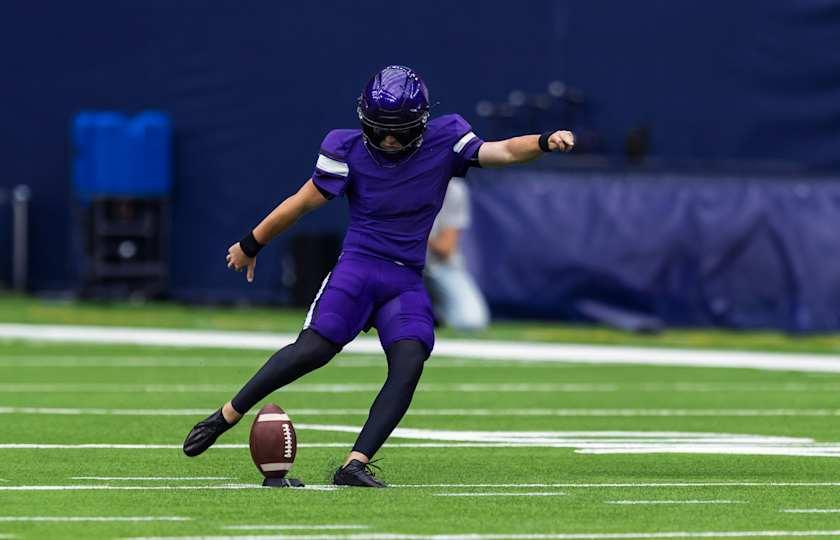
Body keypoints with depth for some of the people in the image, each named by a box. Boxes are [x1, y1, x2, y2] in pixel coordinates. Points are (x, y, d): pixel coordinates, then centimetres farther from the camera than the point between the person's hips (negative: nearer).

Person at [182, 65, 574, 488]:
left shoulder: (444, 142, -1)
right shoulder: (348, 151, -4)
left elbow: (502, 152, -9)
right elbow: (304, 201, 6)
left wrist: (545, 142, -30)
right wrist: (251, 245, 15)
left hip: (407, 281, 3)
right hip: (359, 263, -3)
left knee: (409, 364, -20)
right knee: (316, 347, -22)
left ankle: (355, 465, -21)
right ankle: (226, 416, -10)